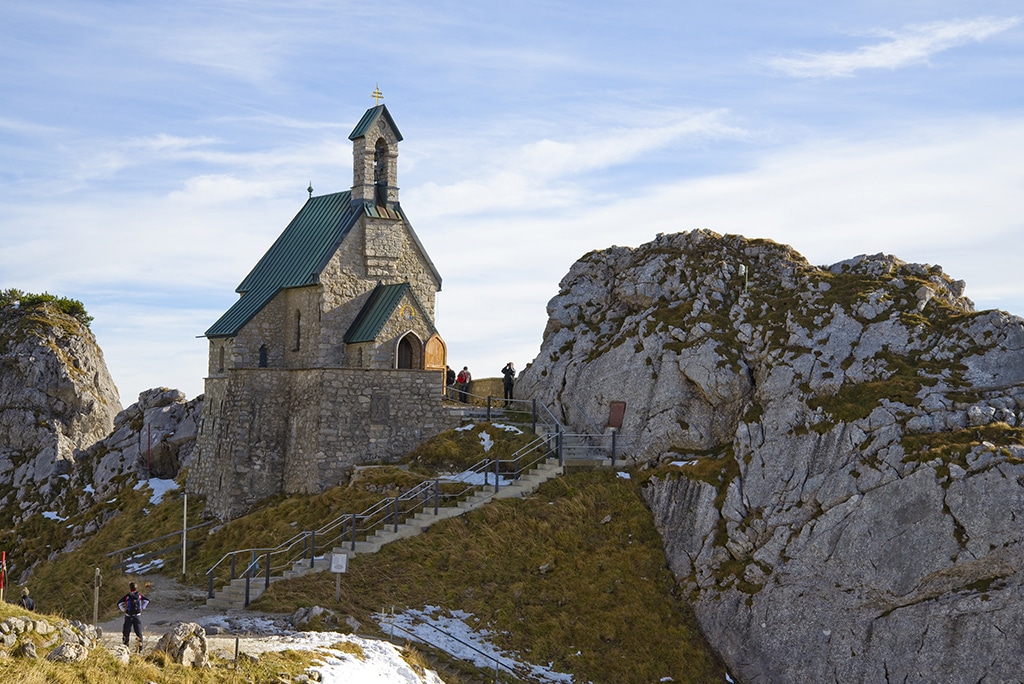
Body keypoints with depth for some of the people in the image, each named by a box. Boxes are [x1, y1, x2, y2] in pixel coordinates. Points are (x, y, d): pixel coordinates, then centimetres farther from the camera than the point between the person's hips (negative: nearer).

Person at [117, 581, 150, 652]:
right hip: (138, 616, 2)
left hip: (129, 617, -2)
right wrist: (142, 608, 9)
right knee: (139, 633, 7)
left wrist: (123, 610, 1)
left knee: (126, 633, 8)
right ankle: (140, 649, 5)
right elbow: (147, 601, 3)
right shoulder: (139, 595, -2)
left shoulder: (127, 596, -10)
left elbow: (119, 603, -12)